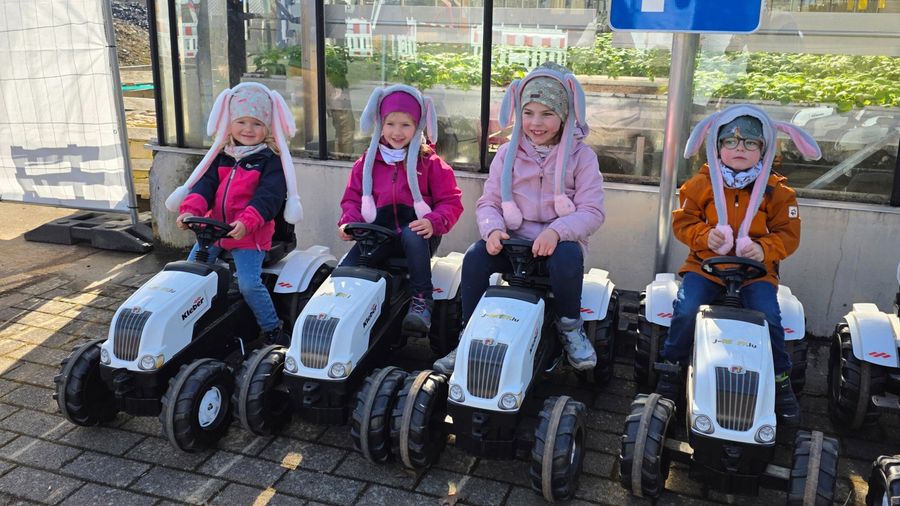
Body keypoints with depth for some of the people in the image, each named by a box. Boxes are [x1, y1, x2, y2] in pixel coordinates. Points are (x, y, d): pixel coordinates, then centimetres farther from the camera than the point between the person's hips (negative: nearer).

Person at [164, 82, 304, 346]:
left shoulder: (271, 160, -3)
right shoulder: (221, 157, 14)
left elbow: (268, 197, -15)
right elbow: (204, 185, 3)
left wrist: (246, 222, -30)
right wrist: (191, 210, -17)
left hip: (251, 235, -6)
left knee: (249, 283, -16)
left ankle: (273, 331, 1)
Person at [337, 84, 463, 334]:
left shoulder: (430, 162, 4)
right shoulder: (368, 162, 13)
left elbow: (451, 201, 0)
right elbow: (353, 197, 15)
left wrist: (433, 222, -20)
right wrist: (348, 221, -7)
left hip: (416, 231, -2)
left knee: (411, 236, -39)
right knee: (345, 269, -23)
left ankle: (422, 301, -34)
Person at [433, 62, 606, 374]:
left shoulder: (581, 157, 0)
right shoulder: (507, 154, 7)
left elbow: (592, 211, -9)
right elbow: (489, 202, 4)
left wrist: (556, 231, -28)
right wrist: (492, 229, -20)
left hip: (559, 242, -2)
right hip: (514, 240, 2)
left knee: (567, 256, -36)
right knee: (475, 257, -25)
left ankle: (570, 325, -9)